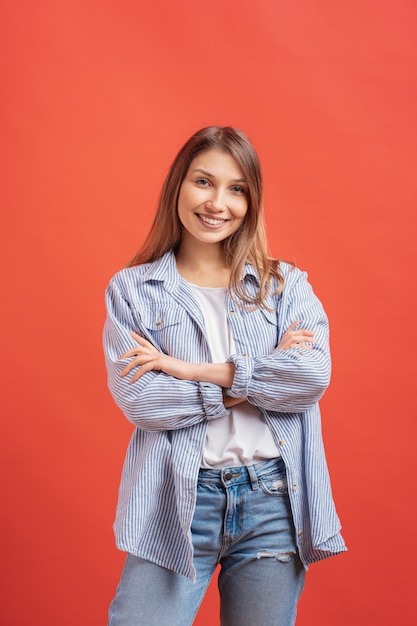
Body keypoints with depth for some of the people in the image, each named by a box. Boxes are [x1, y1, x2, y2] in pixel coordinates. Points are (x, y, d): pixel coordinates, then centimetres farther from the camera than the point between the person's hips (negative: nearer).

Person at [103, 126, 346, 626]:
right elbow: (135, 399, -9)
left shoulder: (286, 286, 8)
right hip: (178, 502, -1)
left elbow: (314, 376, -9)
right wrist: (261, 379, -9)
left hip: (274, 503, 2)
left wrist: (192, 370, -13)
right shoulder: (132, 289, 3)